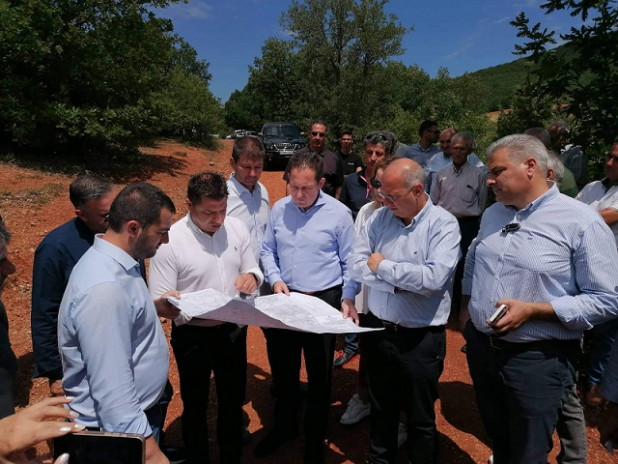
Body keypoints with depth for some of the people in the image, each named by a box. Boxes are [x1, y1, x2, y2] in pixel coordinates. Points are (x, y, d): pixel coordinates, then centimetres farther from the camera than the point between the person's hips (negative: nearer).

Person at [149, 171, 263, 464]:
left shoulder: (237, 228, -6)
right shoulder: (169, 241, -20)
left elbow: (253, 269, 6)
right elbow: (159, 303, -18)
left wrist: (252, 277, -18)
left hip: (233, 329, 4)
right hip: (193, 335, -4)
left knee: (233, 399, 23)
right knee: (195, 406, 20)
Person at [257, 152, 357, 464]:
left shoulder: (338, 213, -11)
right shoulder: (279, 209, -1)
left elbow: (350, 263, -5)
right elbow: (268, 251, 7)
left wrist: (348, 299, -9)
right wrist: (275, 279, -8)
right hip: (284, 300, 4)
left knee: (319, 376, 13)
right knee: (283, 370, 20)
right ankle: (284, 427, 45)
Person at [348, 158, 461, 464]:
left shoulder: (443, 224, -14)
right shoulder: (379, 217, -1)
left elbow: (434, 278, -26)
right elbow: (357, 265, -6)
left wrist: (383, 266, -15)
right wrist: (404, 281, -18)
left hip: (420, 338, -4)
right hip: (377, 330, 5)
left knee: (420, 420, 17)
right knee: (381, 409, 24)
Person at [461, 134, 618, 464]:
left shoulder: (581, 222, -15)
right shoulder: (492, 215, 6)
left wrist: (532, 310, -23)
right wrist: (466, 307, 14)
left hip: (538, 359, -5)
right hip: (481, 348, 6)